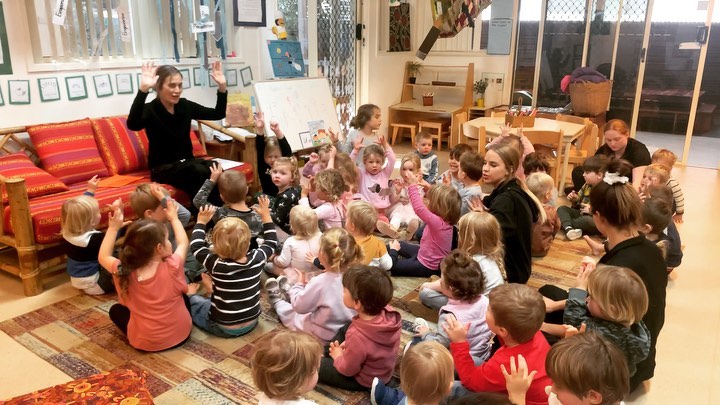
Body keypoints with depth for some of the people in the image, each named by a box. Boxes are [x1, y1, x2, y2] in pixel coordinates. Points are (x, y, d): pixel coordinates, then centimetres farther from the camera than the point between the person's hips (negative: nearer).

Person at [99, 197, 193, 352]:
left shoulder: (123, 271, -18)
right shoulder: (172, 267, -21)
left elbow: (103, 257, 6)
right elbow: (183, 243, 1)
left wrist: (113, 228, 5)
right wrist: (174, 218, 14)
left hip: (144, 342, 0)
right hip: (181, 334, 0)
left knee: (115, 310, 25)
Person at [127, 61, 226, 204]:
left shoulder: (185, 105, 4)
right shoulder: (150, 109, -12)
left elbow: (218, 114, 8)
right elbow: (133, 125, -35)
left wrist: (222, 86, -6)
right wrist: (143, 89, -45)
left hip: (187, 162, 5)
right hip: (162, 168, -5)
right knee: (200, 172, -33)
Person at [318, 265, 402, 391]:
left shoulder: (357, 337, -41)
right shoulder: (390, 313, -22)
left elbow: (347, 370, -22)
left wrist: (338, 357, -3)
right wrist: (348, 345, -3)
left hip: (364, 381, -6)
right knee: (344, 330, 19)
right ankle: (327, 353, 31)